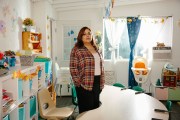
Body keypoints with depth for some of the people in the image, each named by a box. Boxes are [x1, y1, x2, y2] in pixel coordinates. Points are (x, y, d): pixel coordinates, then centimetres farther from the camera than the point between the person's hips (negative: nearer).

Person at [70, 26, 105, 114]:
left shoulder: (95, 48, 14)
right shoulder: (76, 50, -7)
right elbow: (73, 69, -11)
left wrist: (101, 82, 12)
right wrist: (78, 83, -14)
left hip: (97, 83, 6)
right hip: (85, 84, -6)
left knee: (96, 107, 14)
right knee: (86, 109, 2)